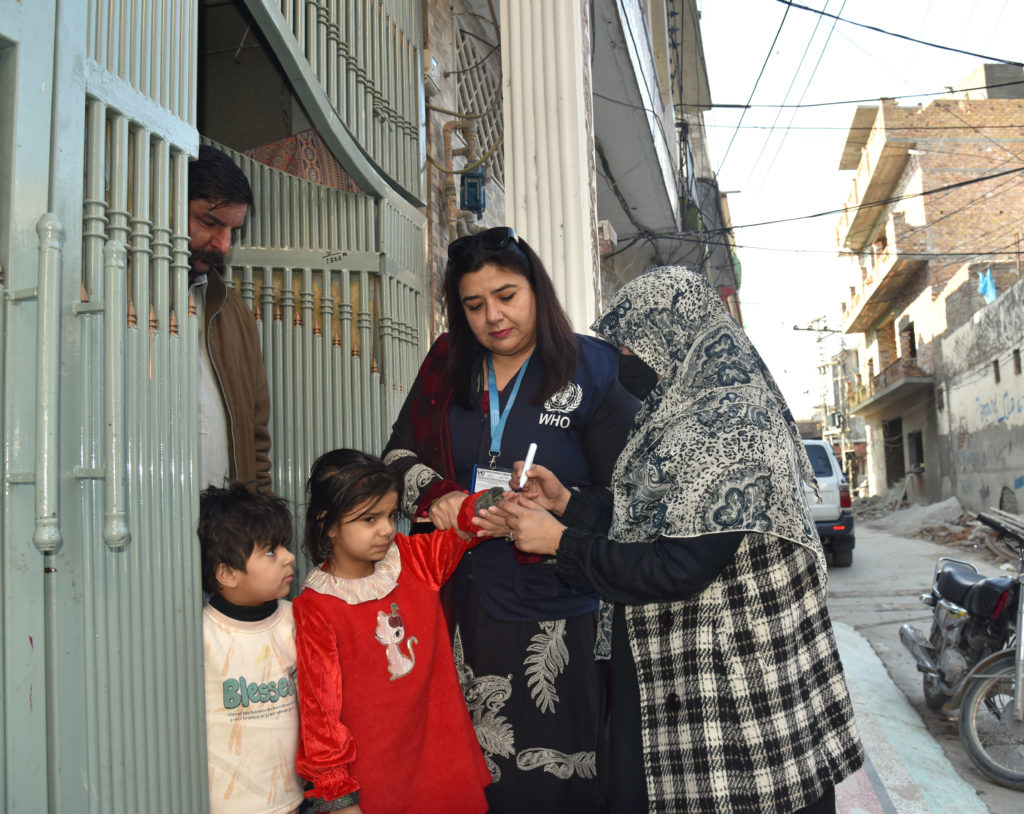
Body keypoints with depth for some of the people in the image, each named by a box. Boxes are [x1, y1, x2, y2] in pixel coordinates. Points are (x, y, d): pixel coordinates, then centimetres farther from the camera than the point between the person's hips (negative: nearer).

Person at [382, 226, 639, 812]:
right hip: (462, 606, 3)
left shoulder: (593, 368, -3)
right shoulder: (446, 367, 9)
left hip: (556, 615, -3)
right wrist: (439, 495, -6)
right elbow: (400, 453, 14)